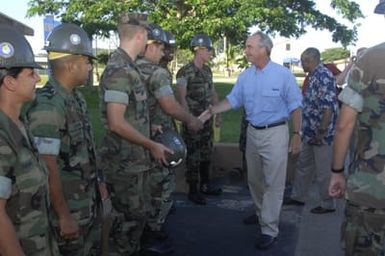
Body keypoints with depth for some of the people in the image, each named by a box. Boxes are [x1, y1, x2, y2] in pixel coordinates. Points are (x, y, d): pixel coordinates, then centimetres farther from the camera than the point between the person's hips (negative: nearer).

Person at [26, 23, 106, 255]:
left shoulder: (76, 98, 5)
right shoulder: (47, 107, -23)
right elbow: (48, 168, -24)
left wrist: (97, 183, 16)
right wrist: (64, 216, -20)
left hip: (89, 202, 9)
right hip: (68, 208, -8)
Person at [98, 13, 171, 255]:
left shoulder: (128, 66, 9)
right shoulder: (120, 70, -21)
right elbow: (116, 123, -25)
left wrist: (148, 128, 15)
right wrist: (152, 145, -18)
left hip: (135, 158, 10)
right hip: (126, 161, -10)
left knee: (140, 211, 20)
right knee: (130, 216, 4)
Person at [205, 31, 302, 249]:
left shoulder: (283, 74, -11)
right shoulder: (246, 75, 3)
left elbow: (295, 107, -8)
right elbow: (233, 100, 6)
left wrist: (297, 135, -9)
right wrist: (211, 111, -7)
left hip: (275, 133, -6)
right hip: (253, 132, 6)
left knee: (273, 183, -2)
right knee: (254, 180, 17)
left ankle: (270, 229, 5)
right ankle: (261, 213, 38)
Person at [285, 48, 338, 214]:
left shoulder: (324, 76, -20)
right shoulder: (314, 76, 11)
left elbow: (329, 107, -25)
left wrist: (322, 132, -23)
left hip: (320, 134, -10)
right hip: (310, 133, 10)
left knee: (323, 171, 4)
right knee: (303, 166, 19)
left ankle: (327, 205, 19)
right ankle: (298, 197, 33)